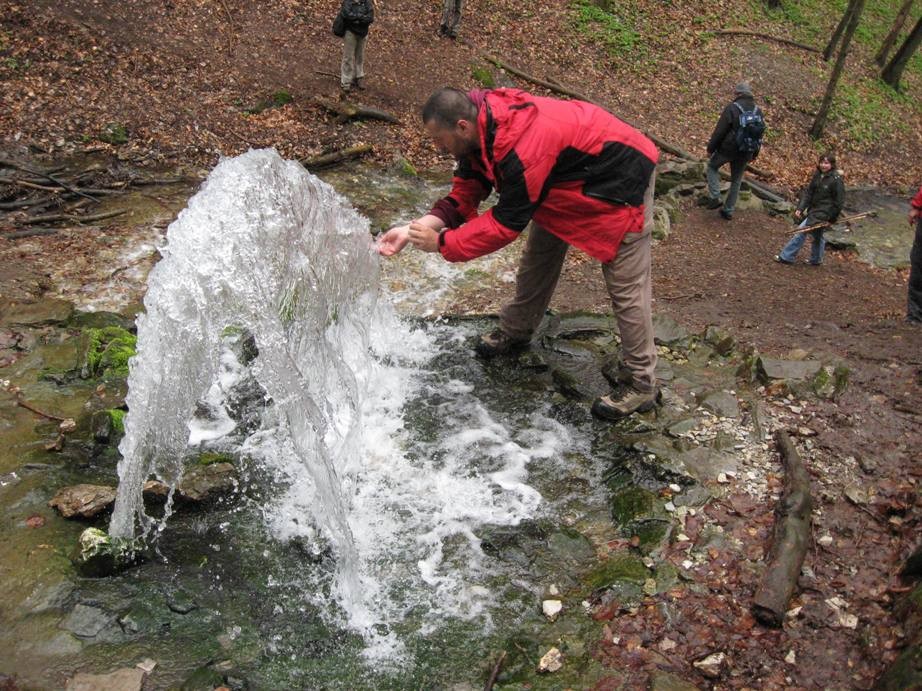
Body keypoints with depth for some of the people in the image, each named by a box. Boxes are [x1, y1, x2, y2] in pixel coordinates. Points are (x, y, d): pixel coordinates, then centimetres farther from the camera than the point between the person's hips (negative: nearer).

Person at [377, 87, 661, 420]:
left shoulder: (523, 152, -39)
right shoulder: (481, 123, -11)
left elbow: (507, 223, -30)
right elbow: (465, 194, -5)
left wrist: (441, 242, -23)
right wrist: (417, 228, -17)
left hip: (619, 182, -9)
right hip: (570, 177, 9)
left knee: (625, 287, -5)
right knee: (538, 257, 18)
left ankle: (642, 385, 7)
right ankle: (515, 331, 38)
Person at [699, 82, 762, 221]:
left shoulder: (732, 108, -15)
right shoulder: (757, 111, 5)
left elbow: (719, 131, -15)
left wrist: (710, 148, -5)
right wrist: (754, 154, 23)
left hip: (728, 148, -5)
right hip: (745, 152, 5)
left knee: (712, 166, 19)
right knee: (736, 180, 16)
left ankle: (714, 197, 5)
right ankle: (728, 210, 21)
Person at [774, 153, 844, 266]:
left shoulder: (836, 180, -18)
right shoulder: (817, 175, 2)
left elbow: (839, 201, -13)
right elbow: (808, 192, 4)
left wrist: (832, 219, -10)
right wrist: (800, 208, -6)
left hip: (823, 213, -8)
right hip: (814, 210, 8)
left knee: (801, 230, -9)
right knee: (818, 236, 22)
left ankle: (786, 257, -1)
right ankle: (816, 260, 38)